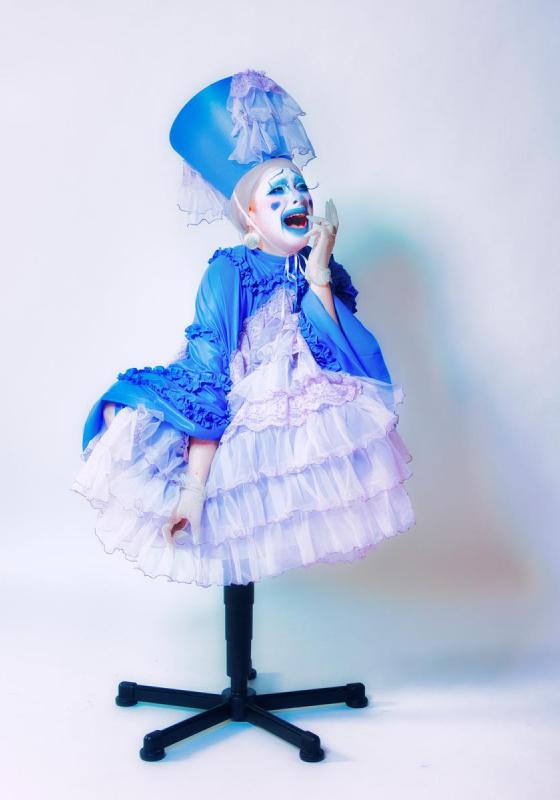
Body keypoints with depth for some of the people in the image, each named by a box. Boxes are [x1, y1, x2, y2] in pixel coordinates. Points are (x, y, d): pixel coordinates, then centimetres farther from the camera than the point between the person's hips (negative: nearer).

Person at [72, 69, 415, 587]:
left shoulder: (322, 271, 2)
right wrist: (194, 484, -22)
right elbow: (206, 376, -17)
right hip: (241, 439, -4)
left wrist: (319, 276, -15)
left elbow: (344, 364, -11)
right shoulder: (229, 272, -11)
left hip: (316, 435, 4)